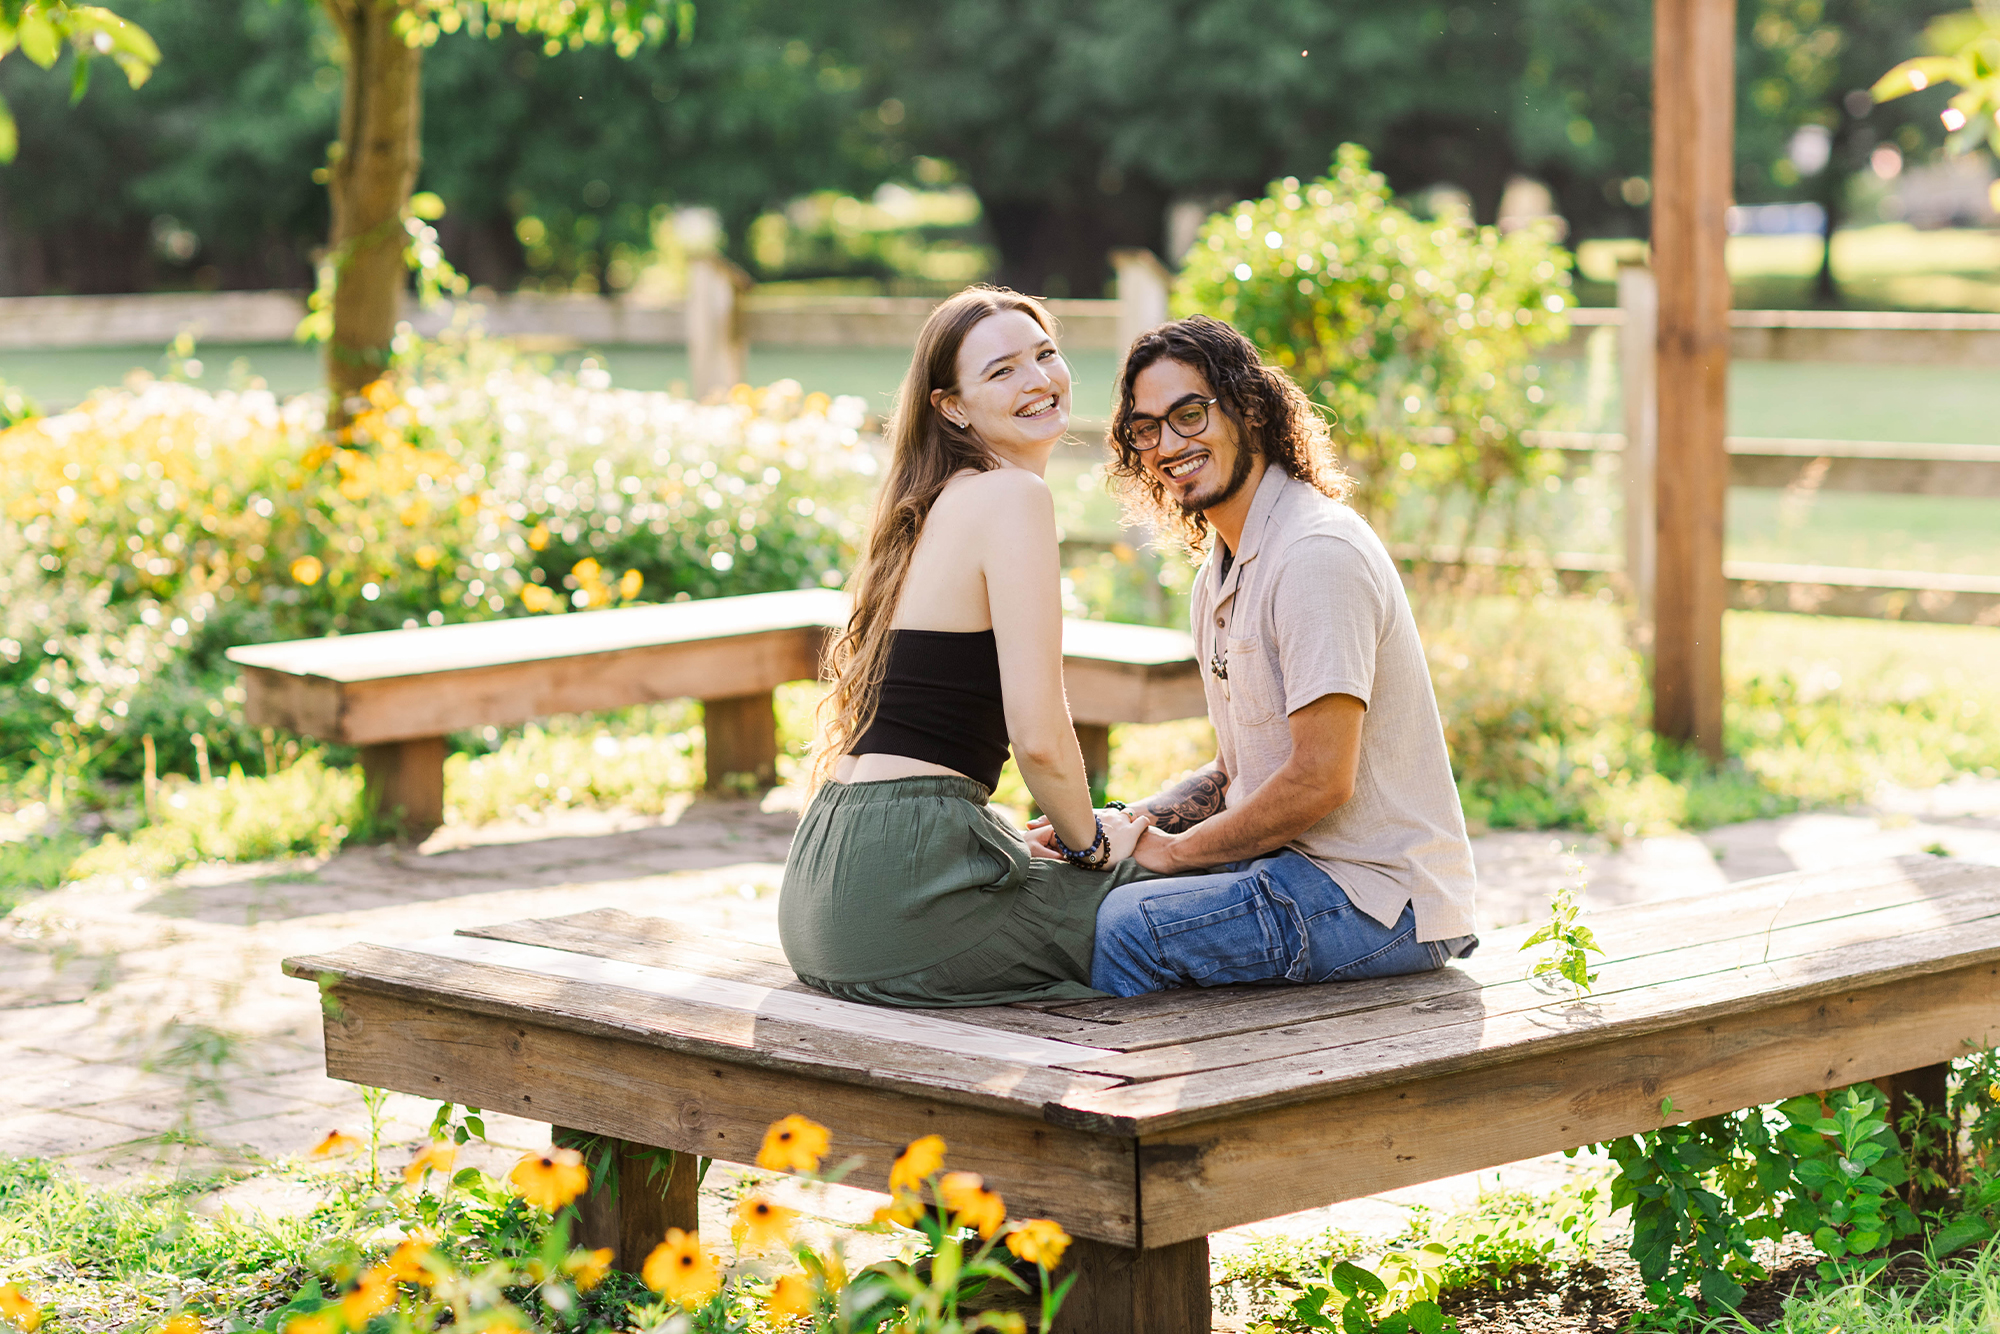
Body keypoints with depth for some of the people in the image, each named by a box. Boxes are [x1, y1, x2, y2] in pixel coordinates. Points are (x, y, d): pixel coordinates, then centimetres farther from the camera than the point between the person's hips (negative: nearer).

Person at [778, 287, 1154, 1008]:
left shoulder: (937, 504, 18)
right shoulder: (1014, 496, -11)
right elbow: (1039, 735, -18)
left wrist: (1045, 841, 19)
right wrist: (1087, 838, 0)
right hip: (903, 887, -9)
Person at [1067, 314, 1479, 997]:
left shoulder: (1319, 552, -17)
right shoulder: (1219, 575, 16)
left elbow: (1320, 781, -21)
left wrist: (1174, 848, -10)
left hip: (1379, 892, -10)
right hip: (1296, 865, 10)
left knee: (1122, 925, -22)